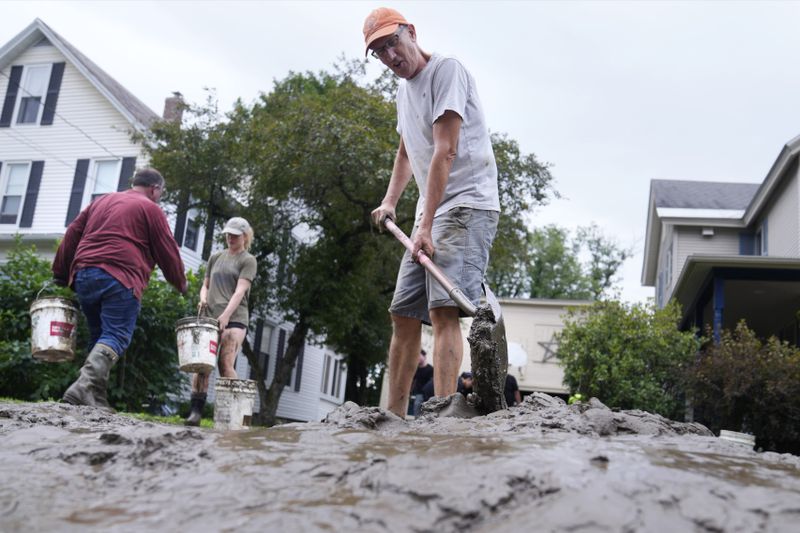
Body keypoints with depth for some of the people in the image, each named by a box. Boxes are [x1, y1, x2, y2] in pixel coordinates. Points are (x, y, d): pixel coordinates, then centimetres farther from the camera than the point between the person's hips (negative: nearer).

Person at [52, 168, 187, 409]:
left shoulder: (101, 201, 25)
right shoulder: (150, 209, 5)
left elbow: (72, 236, 22)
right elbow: (168, 251, 4)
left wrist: (60, 276, 25)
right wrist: (181, 283, 18)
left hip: (83, 276, 7)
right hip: (119, 280, -7)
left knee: (98, 336, 14)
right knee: (116, 336, -9)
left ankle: (96, 399, 8)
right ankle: (84, 386, -29)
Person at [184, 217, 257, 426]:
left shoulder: (248, 260, 5)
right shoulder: (215, 258, 21)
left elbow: (240, 290, -7)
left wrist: (225, 315, -20)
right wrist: (203, 298, 1)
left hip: (234, 318, -4)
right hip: (210, 317, 4)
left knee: (226, 364, -14)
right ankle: (196, 412, -9)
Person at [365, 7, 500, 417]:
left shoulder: (446, 70, -8)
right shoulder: (403, 88, 19)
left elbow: (445, 150, -19)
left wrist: (425, 225, -24)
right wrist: (390, 202, 20)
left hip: (467, 206, -9)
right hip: (431, 215, 9)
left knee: (443, 308, -22)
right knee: (403, 315, 6)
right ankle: (393, 418, 13)